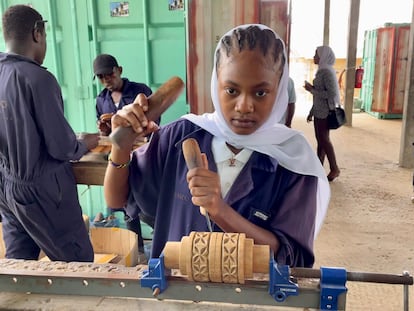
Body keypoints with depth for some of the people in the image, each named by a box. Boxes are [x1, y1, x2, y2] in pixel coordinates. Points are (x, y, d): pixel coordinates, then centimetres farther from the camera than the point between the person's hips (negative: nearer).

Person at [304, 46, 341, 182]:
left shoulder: (327, 71, -14)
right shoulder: (322, 71, 13)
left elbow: (331, 93, -22)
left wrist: (311, 89, -16)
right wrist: (311, 112, 19)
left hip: (325, 112, -9)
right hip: (319, 111, 9)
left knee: (324, 140, -2)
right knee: (320, 140, 10)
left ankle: (334, 168, 9)